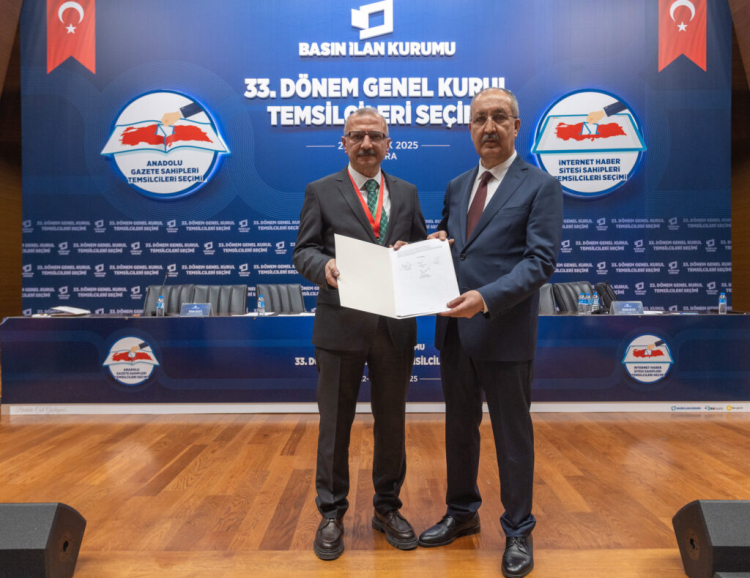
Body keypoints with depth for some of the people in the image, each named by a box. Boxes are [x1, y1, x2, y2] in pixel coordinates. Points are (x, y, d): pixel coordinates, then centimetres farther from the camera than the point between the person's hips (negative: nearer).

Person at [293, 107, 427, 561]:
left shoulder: (407, 193, 11)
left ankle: (388, 508, 33)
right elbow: (303, 251, -2)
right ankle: (332, 514, 28)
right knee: (335, 424, 9)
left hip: (396, 325, 3)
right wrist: (325, 265, -23)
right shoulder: (321, 192, 3)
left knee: (392, 422, 14)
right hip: (341, 324, -2)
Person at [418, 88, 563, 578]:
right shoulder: (457, 187, 13)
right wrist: (435, 245, -4)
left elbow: (541, 261, -14)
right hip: (455, 330, 6)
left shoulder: (541, 187, -5)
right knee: (460, 427, 18)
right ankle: (462, 513, 37)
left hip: (505, 332, -6)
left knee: (513, 435, 8)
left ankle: (518, 532, 27)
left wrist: (486, 297, -27)